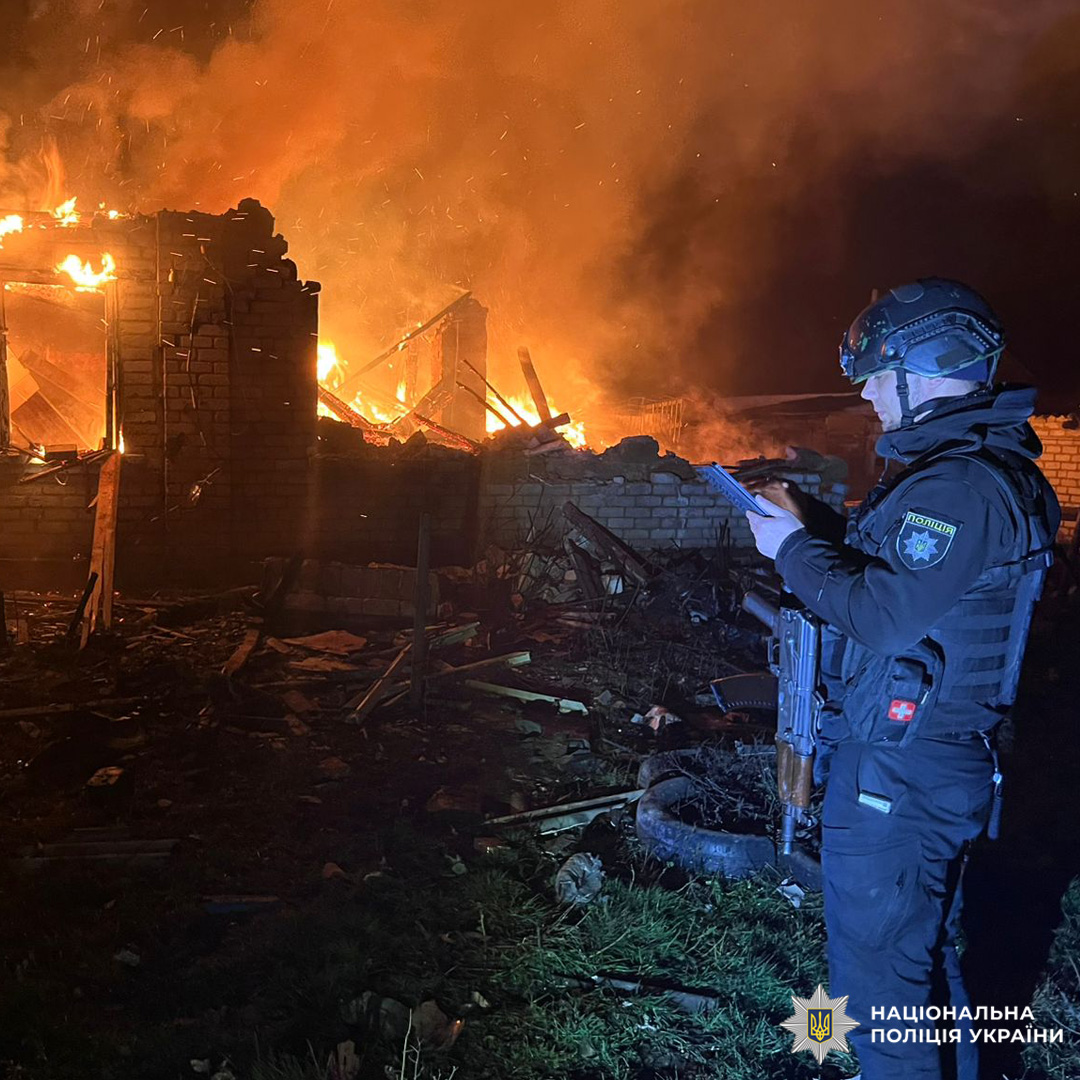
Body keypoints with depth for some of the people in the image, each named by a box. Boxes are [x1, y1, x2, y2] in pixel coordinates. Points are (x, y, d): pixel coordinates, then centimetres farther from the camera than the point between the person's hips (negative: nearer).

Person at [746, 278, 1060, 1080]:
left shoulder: (963, 486, -23)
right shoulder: (967, 466, 11)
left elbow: (882, 616, -28)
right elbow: (888, 567, 19)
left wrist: (792, 547, -16)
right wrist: (809, 519, 11)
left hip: (898, 774, -11)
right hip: (934, 758, 11)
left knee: (877, 972, 2)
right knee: (925, 952, 25)